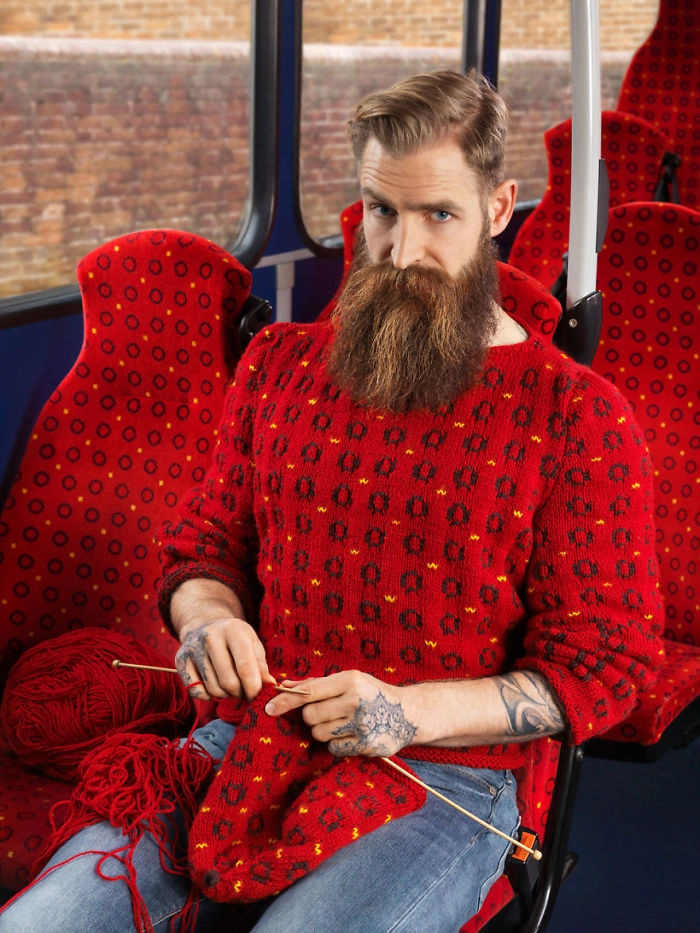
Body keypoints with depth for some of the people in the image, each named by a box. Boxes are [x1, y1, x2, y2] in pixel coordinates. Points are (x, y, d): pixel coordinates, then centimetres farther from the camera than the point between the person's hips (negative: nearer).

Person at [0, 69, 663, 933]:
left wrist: (412, 712, -17)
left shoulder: (576, 416, -4)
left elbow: (604, 660, -4)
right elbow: (204, 543, 20)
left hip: (445, 783, -3)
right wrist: (208, 617, -5)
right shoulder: (278, 363, 11)